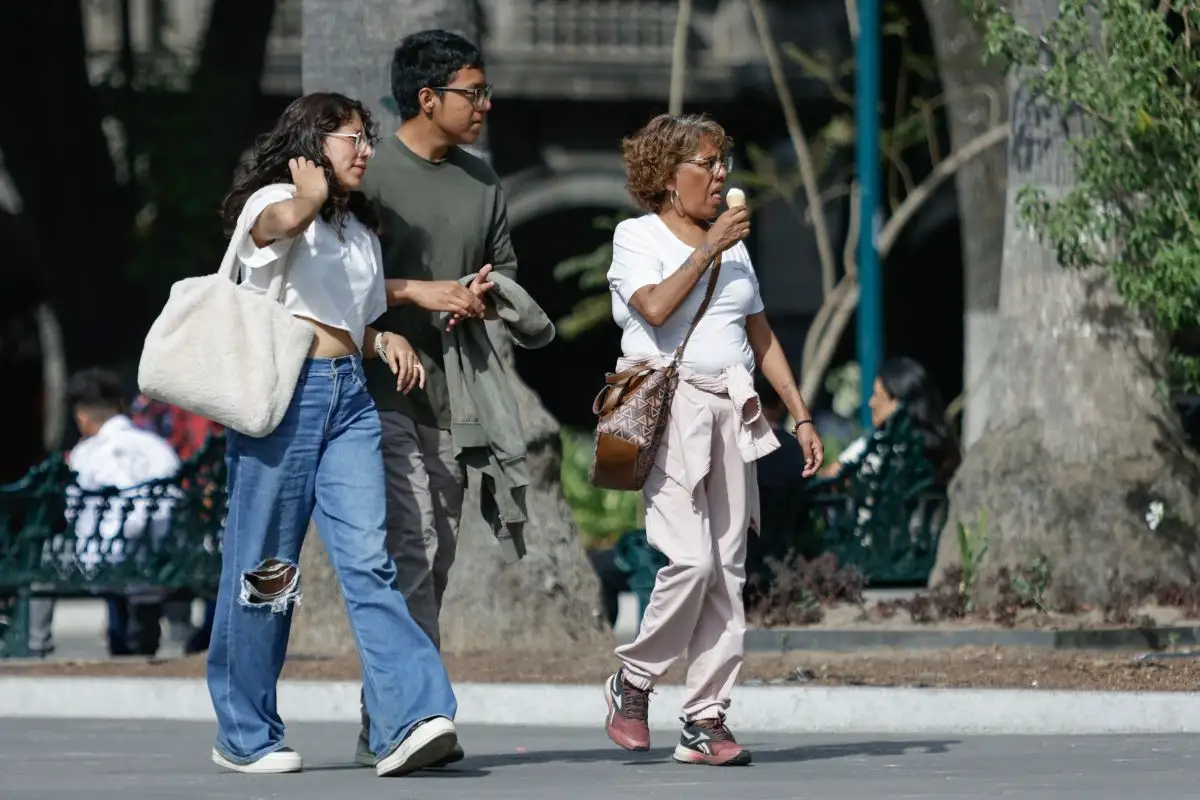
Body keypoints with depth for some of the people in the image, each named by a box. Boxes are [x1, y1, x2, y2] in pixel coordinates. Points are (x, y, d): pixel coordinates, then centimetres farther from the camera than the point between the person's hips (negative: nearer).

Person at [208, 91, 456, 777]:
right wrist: (312, 188, -19)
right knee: (266, 564, 0)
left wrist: (385, 340, 12)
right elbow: (286, 221, -28)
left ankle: (413, 719, -23)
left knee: (368, 559, -10)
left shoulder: (359, 231, 24)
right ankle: (245, 734, 10)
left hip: (350, 395, 6)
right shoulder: (270, 201, 0)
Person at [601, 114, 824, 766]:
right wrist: (707, 250, -13)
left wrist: (801, 416, 17)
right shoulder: (637, 236, 2)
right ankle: (632, 681, 3)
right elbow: (655, 307, -16)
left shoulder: (732, 244, 20)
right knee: (691, 559, -18)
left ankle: (705, 719, 0)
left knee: (727, 569, -1)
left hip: (730, 412, 6)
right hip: (668, 411, -6)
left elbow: (761, 337, 22)